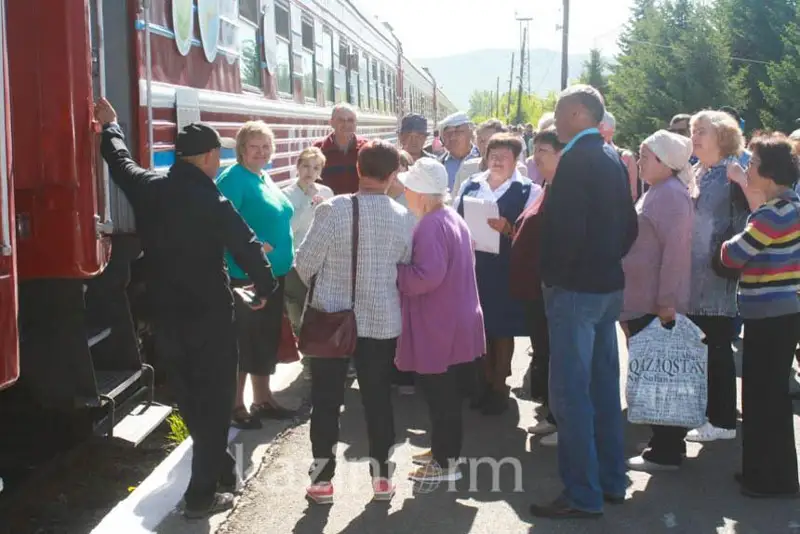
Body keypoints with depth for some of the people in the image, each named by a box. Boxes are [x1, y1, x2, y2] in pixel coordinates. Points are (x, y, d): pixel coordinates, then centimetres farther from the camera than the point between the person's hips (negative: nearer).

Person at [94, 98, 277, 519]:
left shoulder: (147, 189, -3)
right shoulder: (214, 204, -18)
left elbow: (120, 161, 18)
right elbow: (248, 249, -13)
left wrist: (110, 126, 37)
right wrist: (265, 289, 6)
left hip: (165, 319, 6)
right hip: (209, 319, -6)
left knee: (190, 402, 18)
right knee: (214, 404, 5)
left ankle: (220, 472, 32)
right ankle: (202, 494, 8)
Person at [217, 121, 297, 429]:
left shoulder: (265, 178, 13)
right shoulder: (233, 179, -14)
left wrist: (284, 259, 18)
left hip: (273, 273, 9)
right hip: (246, 275, -9)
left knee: (267, 337, 16)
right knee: (243, 340, -1)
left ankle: (263, 399, 28)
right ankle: (236, 406, 9)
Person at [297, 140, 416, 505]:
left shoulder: (332, 209, -16)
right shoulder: (404, 218, -5)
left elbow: (304, 264, -10)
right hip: (383, 320, 2)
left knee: (326, 400, 9)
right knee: (378, 397, 13)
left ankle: (322, 479, 15)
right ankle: (381, 476, 19)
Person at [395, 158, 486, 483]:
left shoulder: (430, 226, -21)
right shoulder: (453, 218, 11)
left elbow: (426, 275, -30)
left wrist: (393, 273, -17)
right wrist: (406, 268, 18)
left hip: (438, 326, -10)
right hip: (453, 321, 10)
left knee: (440, 394, 0)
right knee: (445, 391, 19)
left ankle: (446, 463, 9)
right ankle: (444, 449, 31)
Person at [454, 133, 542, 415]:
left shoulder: (528, 191, -4)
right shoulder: (470, 186, 8)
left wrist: (508, 229, -22)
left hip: (506, 270, -4)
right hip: (473, 266, 4)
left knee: (503, 329, 5)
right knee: (481, 327, 12)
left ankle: (499, 386, 19)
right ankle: (487, 383, 27)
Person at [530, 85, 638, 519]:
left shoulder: (577, 159, -16)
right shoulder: (612, 158, 11)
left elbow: (564, 225, -23)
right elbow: (629, 225, 16)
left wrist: (551, 273, -11)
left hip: (574, 288, -9)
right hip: (609, 285, 9)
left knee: (570, 392, -4)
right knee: (604, 386, 16)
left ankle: (583, 495, 1)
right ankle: (611, 480, 25)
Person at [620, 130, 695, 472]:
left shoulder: (672, 194, -15)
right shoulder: (657, 192, 16)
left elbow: (675, 249, -22)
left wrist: (666, 301, -23)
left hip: (658, 305, -10)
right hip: (643, 302, 10)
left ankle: (665, 452, 4)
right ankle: (665, 445, 24)